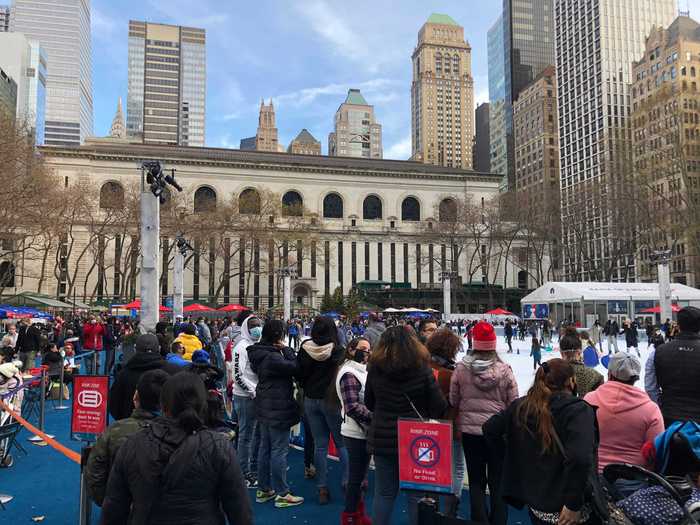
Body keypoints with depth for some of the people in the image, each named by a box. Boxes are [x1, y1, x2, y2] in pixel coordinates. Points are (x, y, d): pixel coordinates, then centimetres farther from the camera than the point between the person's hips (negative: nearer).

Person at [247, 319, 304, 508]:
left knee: (265, 448, 17)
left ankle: (263, 489, 28)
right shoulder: (272, 357, -24)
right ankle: (282, 494, 8)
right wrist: (286, 349, -14)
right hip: (277, 408, -10)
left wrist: (282, 350, -1)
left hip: (266, 407, 10)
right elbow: (294, 367, -24)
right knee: (279, 450, -1)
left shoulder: (261, 354, 7)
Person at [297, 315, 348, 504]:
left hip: (310, 400, 4)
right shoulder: (338, 351, -17)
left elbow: (299, 375, 3)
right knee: (342, 443, 12)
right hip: (332, 401, -3)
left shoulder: (304, 350, -6)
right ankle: (346, 483, 13)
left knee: (319, 445, 11)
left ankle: (322, 489, 16)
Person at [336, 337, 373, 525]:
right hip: (356, 433, -9)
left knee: (358, 475, 20)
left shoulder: (361, 370, 12)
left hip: (363, 432, 9)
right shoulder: (349, 374, -18)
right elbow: (353, 407, -25)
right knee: (356, 476, 3)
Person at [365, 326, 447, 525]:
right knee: (417, 494, 13)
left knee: (384, 493, 15)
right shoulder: (422, 369, -14)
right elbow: (439, 406, -9)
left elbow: (369, 403, 6)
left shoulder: (375, 369, -6)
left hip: (382, 439, 2)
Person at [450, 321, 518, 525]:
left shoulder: (461, 369, -11)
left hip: (469, 430, 0)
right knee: (497, 481, 14)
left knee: (476, 481, 13)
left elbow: (453, 400, -1)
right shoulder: (504, 370, -11)